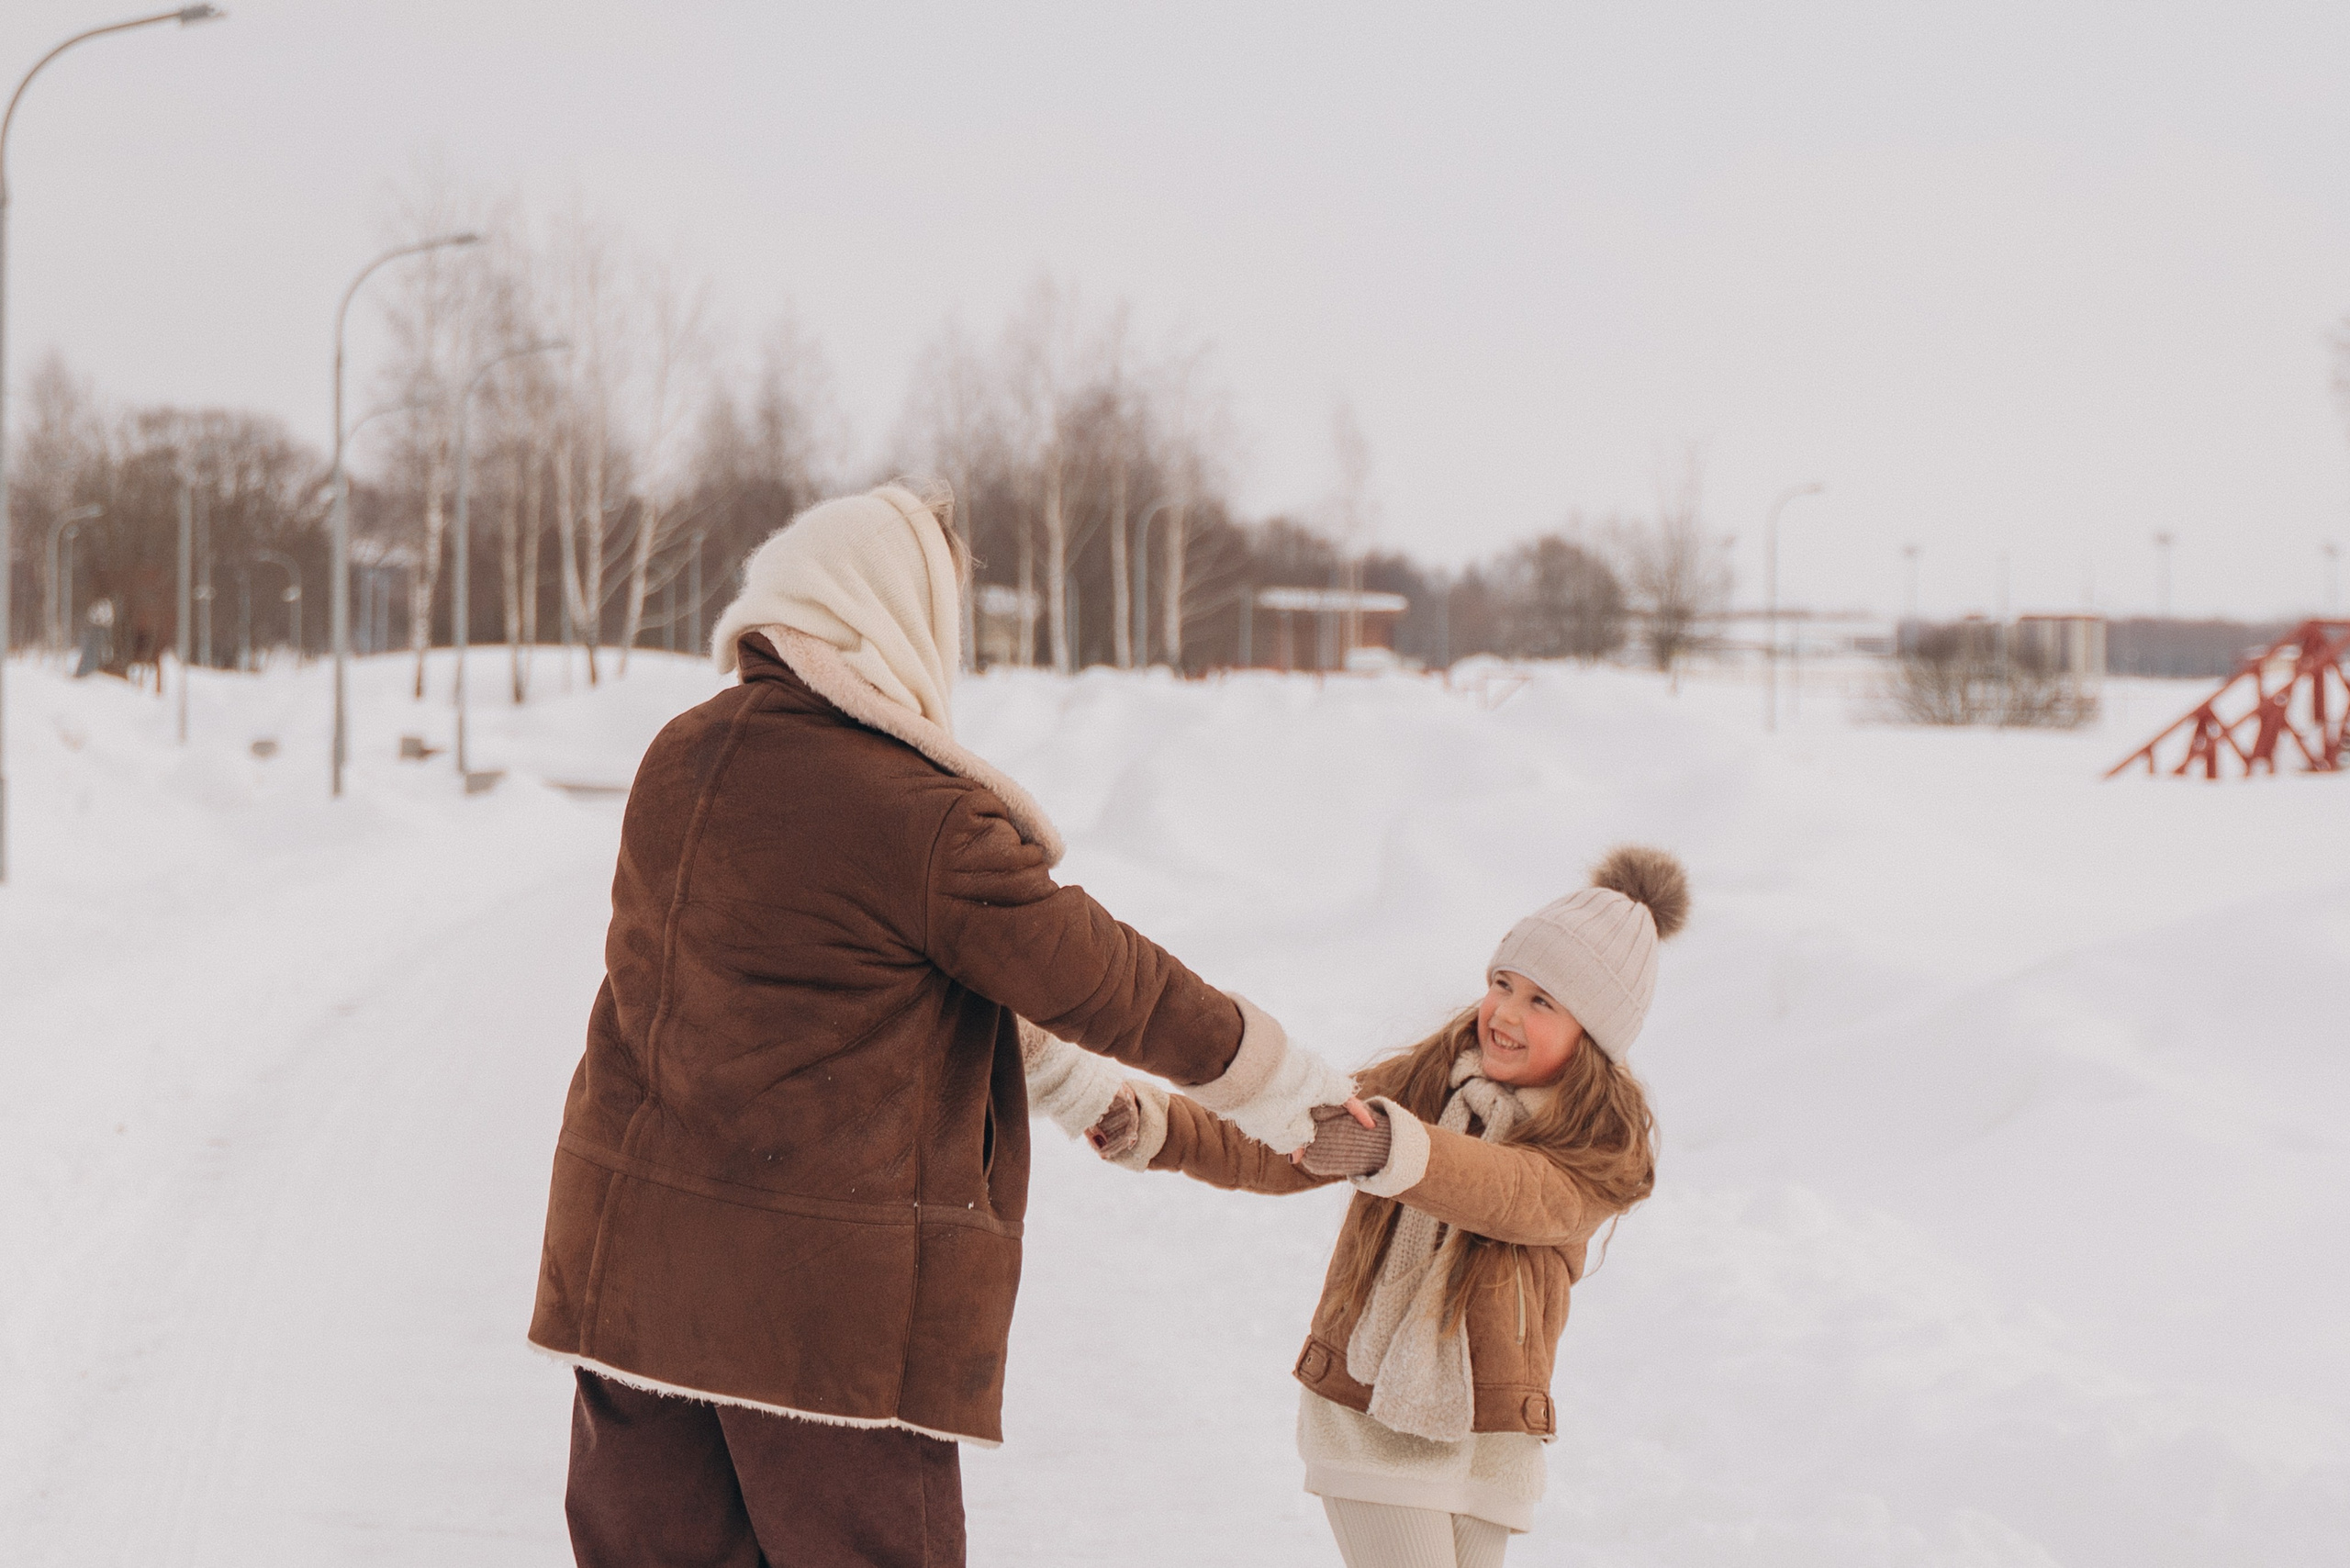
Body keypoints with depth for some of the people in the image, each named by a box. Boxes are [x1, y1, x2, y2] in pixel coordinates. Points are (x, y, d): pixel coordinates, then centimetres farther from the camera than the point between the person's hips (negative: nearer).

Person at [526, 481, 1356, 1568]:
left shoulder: (681, 761, 6)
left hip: (629, 1264, 7)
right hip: (827, 1296, -6)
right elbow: (1097, 977, -6)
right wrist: (1272, 1078, 13)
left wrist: (1075, 1084, 27)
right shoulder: (924, 823, -18)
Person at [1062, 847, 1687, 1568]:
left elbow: (1516, 1194, -30)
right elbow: (1272, 1146, -3)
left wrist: (1390, 1148, -49)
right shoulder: (1424, 1079, 0)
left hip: (1486, 1445, 0)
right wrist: (1152, 1125, -21)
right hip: (1367, 1422, 0)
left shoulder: (1608, 1152, -9)